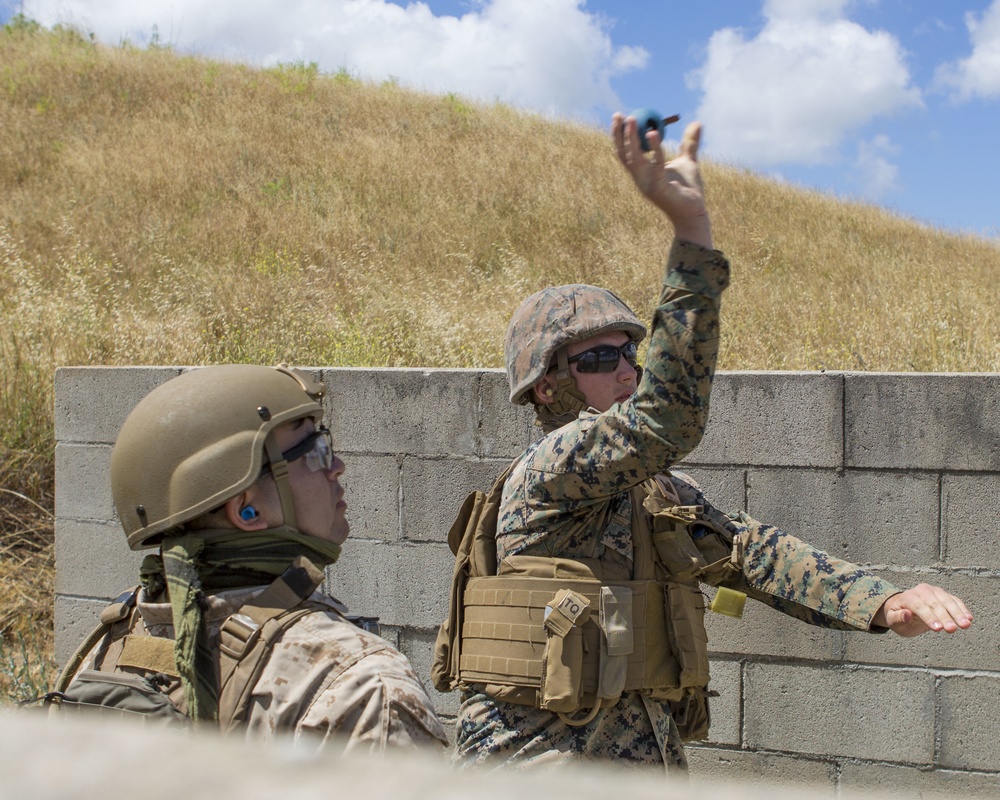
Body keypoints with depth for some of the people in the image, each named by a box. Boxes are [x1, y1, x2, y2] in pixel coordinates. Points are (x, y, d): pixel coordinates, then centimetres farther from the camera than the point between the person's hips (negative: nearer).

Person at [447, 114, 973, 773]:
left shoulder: (660, 493, 12)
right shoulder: (546, 471, -12)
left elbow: (750, 551, 2)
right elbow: (666, 416, -26)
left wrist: (887, 605, -14)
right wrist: (691, 229, -33)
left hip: (648, 767, 7)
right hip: (535, 769, -7)